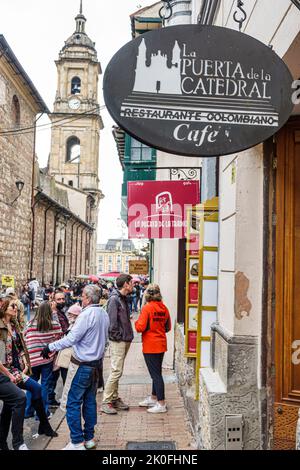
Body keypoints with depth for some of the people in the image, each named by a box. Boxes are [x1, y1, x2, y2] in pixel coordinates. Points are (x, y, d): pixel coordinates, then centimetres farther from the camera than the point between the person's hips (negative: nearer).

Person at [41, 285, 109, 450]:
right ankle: (89, 438, 24)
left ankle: (77, 442, 4)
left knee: (73, 403, 0)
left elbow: (72, 338, -20)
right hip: (96, 363, 8)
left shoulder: (87, 314, -19)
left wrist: (51, 347, -11)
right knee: (90, 401, 15)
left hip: (82, 365, -8)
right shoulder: (104, 314, 7)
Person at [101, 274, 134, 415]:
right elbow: (112, 320, -19)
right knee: (116, 371, -8)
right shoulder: (114, 299, -15)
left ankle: (115, 398, 24)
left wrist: (128, 336, 13)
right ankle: (106, 402, 0)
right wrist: (117, 336, -15)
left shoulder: (123, 299, 15)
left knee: (117, 371, 15)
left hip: (124, 340, 9)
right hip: (118, 341, -9)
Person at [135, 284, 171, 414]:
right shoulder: (164, 308, 3)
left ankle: (161, 404, 3)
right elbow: (168, 327, 11)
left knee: (156, 374, -1)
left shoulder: (147, 308, -16)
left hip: (150, 346, -7)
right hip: (161, 345, 7)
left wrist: (136, 322, 1)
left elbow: (140, 327, -19)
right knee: (157, 372, 18)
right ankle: (153, 398, 32)